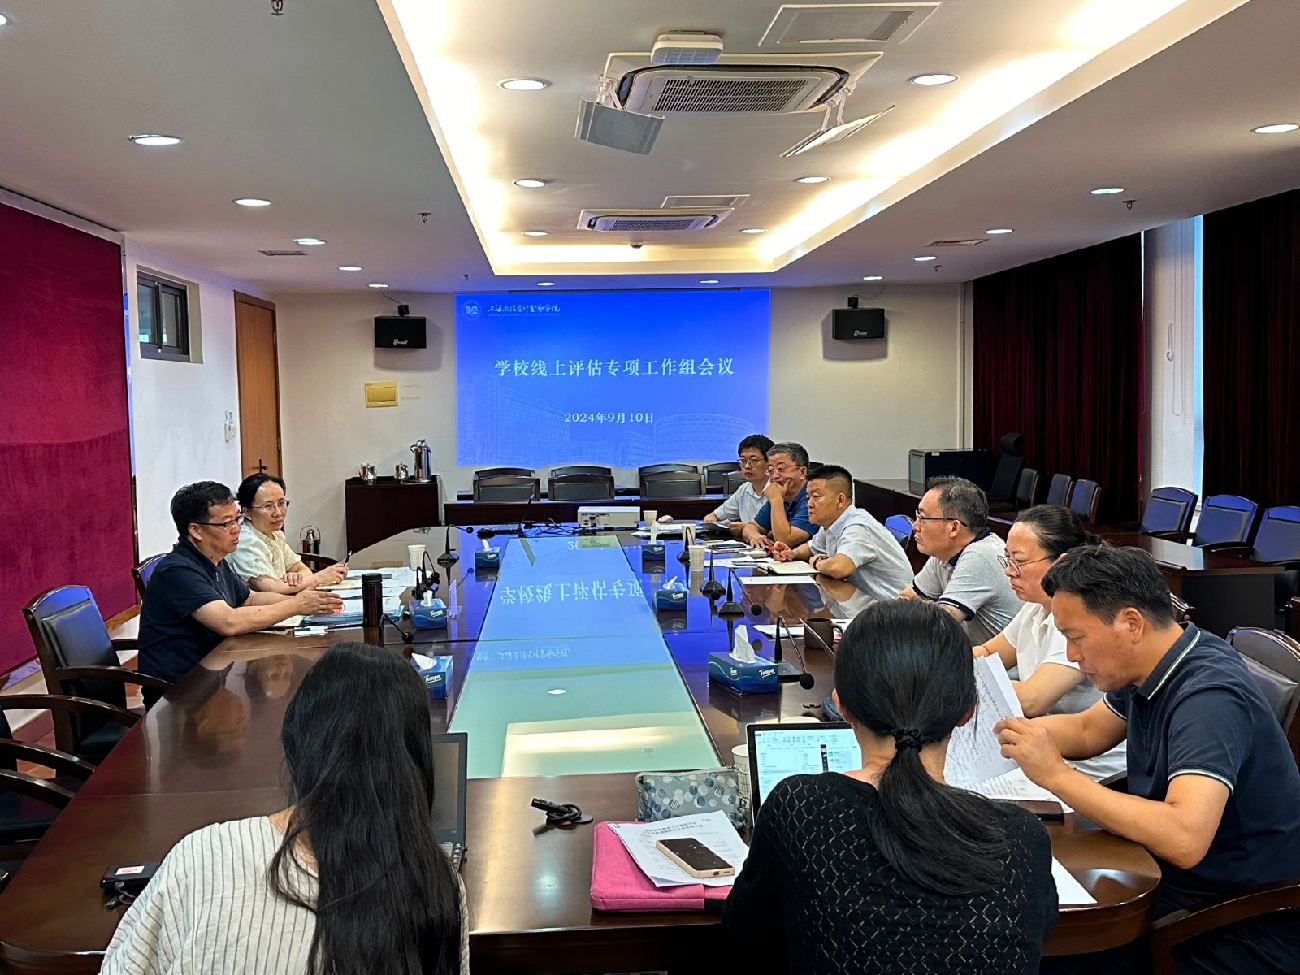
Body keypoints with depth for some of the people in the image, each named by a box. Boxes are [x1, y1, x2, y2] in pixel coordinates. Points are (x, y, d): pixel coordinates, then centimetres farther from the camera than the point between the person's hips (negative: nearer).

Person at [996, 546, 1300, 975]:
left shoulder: (1209, 698, -27)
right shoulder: (1146, 667, 0)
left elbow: (1184, 838, -39)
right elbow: (1088, 731, 17)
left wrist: (1056, 774, -32)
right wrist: (999, 727, 3)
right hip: (1172, 886, 8)